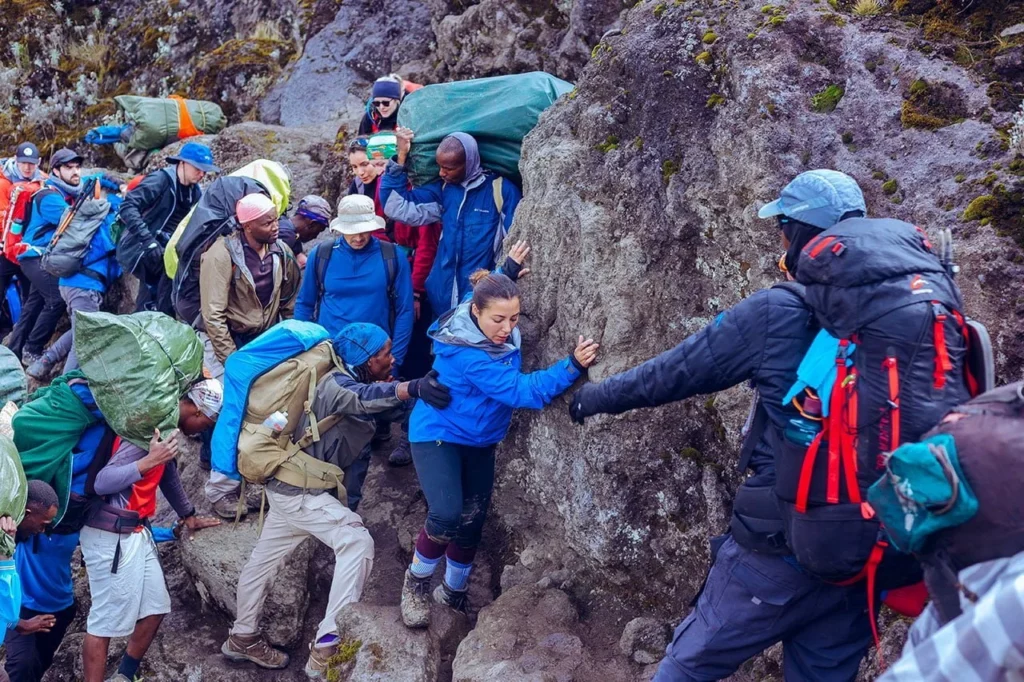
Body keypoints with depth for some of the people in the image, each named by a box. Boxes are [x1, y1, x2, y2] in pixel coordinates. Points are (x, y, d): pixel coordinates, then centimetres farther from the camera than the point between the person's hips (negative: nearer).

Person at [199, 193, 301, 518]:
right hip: (224, 341, -5)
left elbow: (289, 301, 10)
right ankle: (221, 489, 7)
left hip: (262, 340, 5)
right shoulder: (222, 253, -20)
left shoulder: (280, 251, -5)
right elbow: (213, 315, -20)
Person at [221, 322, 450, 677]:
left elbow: (391, 407, 2)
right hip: (298, 487, -10)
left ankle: (242, 638, 40)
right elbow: (362, 396, -45)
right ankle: (327, 648, -22)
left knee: (264, 558, 22)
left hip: (294, 486, 10)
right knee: (357, 542, -21)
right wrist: (411, 387, -60)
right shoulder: (336, 384, -22)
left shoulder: (356, 381, 7)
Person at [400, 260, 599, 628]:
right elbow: (521, 390, -36)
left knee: (472, 524, 10)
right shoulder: (466, 353, -33)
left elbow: (496, 292, 15)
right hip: (438, 434, -7)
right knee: (446, 516, -23)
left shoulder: (504, 332, -11)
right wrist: (573, 365, -39)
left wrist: (509, 271, 0)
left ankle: (453, 594, 34)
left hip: (480, 442, 7)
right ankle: (416, 583, 5)